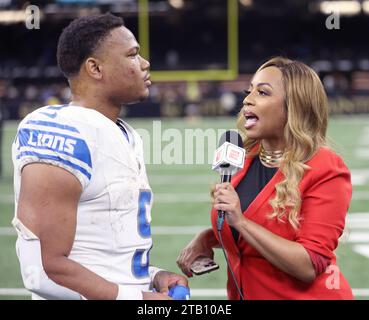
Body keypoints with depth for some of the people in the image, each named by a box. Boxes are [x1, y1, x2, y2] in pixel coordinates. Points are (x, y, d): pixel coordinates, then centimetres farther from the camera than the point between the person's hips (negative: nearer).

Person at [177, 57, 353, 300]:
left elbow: (310, 266, -24)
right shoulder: (243, 159, -2)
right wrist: (205, 239, -5)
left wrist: (240, 221, -28)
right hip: (245, 292, 5)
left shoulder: (325, 171, -18)